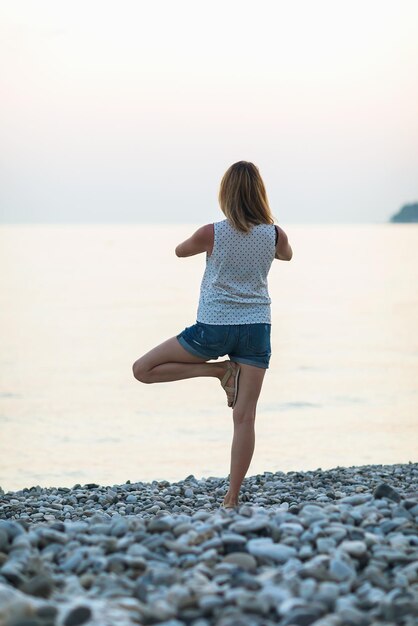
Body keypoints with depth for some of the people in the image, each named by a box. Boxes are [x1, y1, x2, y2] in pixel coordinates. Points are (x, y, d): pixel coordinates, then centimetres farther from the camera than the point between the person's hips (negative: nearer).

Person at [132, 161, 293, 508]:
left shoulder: (211, 233, -12)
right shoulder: (275, 235, -5)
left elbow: (180, 251, 11)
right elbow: (287, 255, 21)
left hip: (213, 328, -3)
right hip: (256, 328, 3)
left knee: (143, 370, 11)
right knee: (245, 417, 2)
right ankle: (232, 498, 1)